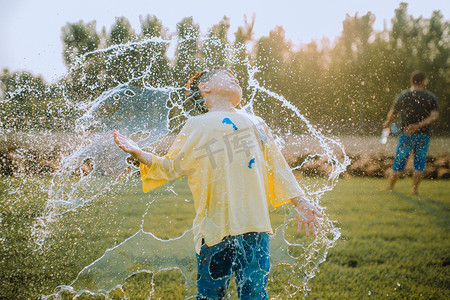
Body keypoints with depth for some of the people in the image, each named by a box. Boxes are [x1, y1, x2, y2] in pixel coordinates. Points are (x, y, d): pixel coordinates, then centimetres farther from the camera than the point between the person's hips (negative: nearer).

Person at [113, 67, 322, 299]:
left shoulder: (255, 124, 21)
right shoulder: (197, 126, 10)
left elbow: (277, 169, 25)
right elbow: (170, 167, 10)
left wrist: (301, 203, 21)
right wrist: (139, 154, -6)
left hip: (256, 228, 3)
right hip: (216, 226, -3)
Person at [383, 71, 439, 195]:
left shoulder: (403, 96, -2)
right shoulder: (431, 97, -1)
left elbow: (392, 113, 6)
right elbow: (435, 115, -11)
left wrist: (387, 124, 24)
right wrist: (419, 125, -15)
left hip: (406, 134, 0)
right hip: (423, 135, 0)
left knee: (399, 161, 9)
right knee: (420, 162, 8)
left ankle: (390, 187, 15)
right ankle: (414, 188, 7)